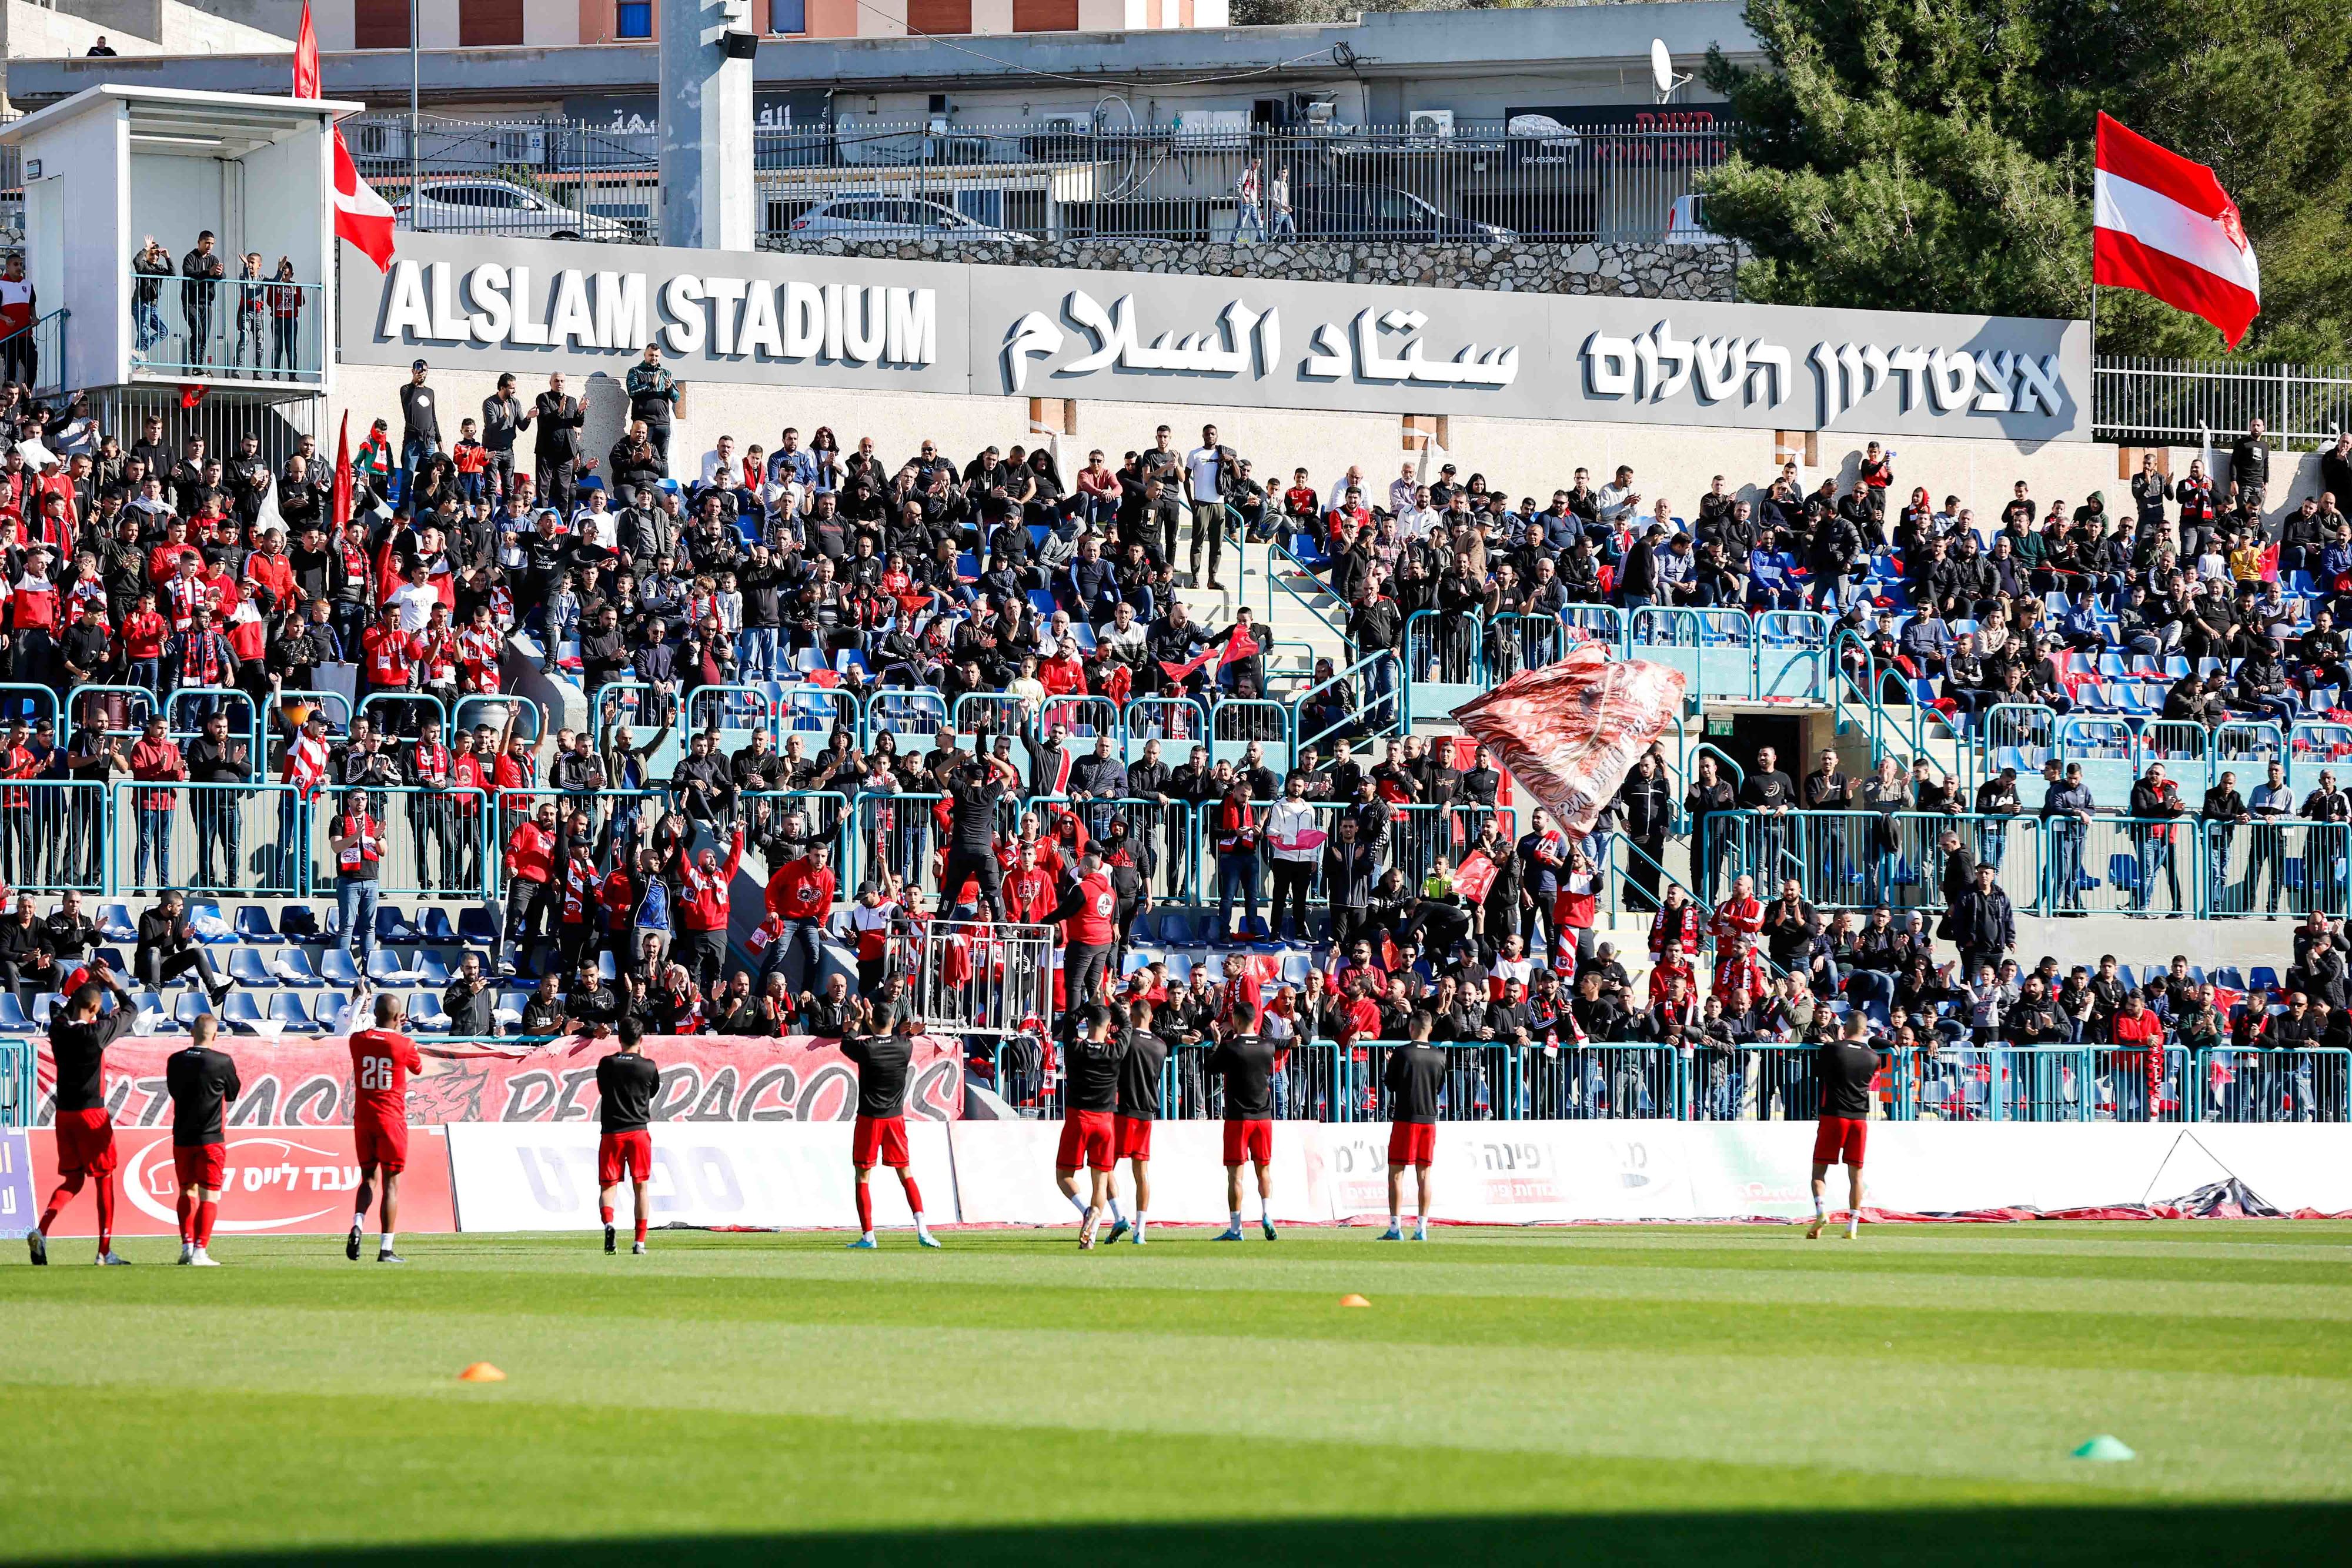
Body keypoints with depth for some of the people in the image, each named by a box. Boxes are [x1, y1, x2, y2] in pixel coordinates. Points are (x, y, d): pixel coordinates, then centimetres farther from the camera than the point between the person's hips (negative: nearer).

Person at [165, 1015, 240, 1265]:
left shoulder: (175, 1061, 0)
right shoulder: (222, 1062, -11)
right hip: (211, 1139, -4)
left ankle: (187, 1245, 6)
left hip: (182, 1139, 4)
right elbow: (233, 1094, 4)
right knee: (209, 1196, 0)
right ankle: (200, 1251, -7)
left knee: (187, 1192, 16)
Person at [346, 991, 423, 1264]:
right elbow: (418, 1069, 13)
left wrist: (391, 1028, 31)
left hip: (363, 1119, 3)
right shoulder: (404, 1045, -9)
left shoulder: (358, 1040, -1)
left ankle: (358, 1223, -11)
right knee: (391, 1183, 2)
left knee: (368, 1178, 17)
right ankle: (386, 1249, -1)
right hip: (391, 1119, -3)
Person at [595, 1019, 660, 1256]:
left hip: (612, 1133, 0)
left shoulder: (607, 1065, -2)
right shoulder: (648, 1066, -3)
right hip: (639, 1132, 0)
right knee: (640, 1188, 7)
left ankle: (608, 1223, -25)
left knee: (607, 1186, 4)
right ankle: (640, 1242, 4)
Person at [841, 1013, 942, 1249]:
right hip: (896, 1118, 3)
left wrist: (857, 1020, 20)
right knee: (906, 1174, 12)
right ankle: (922, 1230, 1)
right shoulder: (905, 1046, -4)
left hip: (869, 1119, -3)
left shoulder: (866, 1049, -13)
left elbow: (845, 1045, 10)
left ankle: (868, 1236, -3)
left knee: (863, 1177, 3)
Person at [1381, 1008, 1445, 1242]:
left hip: (1405, 1118, -4)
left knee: (1396, 1173, 1)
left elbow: (1390, 1085, -1)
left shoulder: (1402, 1053, -10)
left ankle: (1395, 1228, -5)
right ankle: (1422, 1228, 5)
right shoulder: (1439, 1056, 2)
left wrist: (1388, 1065, 16)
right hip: (1429, 1118, 4)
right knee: (1423, 1174, 8)